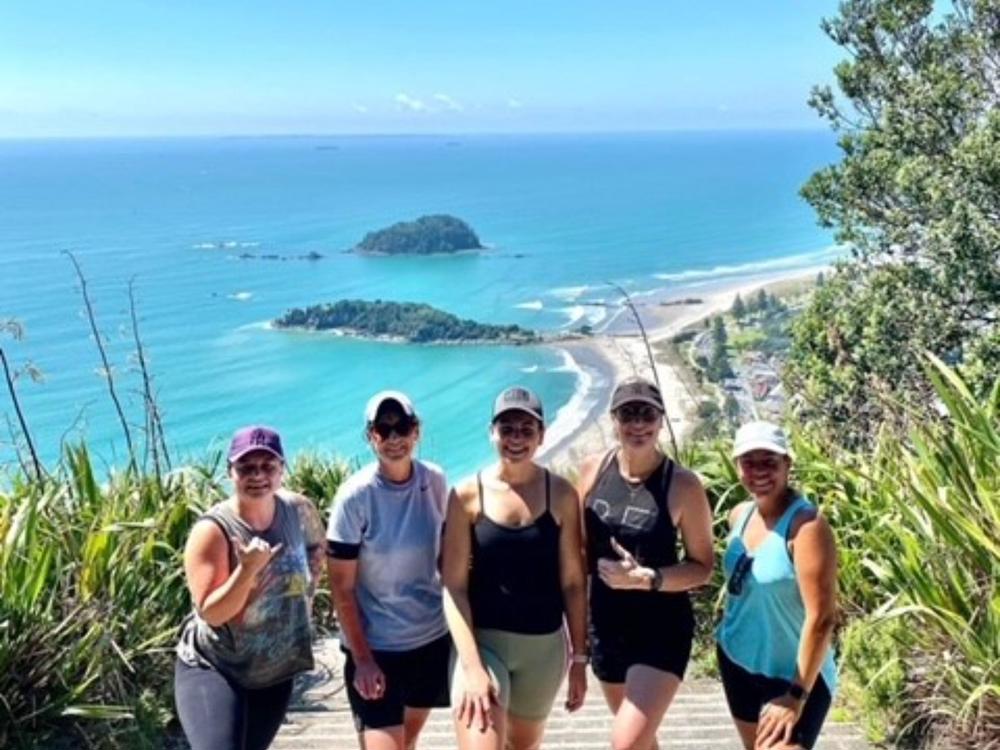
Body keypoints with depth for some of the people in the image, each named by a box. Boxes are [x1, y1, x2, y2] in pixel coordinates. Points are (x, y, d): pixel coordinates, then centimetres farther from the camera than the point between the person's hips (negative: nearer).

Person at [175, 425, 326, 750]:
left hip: (275, 671, 5)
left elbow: (317, 547, 16)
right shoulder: (213, 529, -22)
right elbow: (211, 612, -25)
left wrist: (307, 593, 4)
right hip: (212, 670, -5)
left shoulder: (298, 510, -8)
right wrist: (248, 569, -38)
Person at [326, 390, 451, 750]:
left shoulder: (435, 482, -5)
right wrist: (362, 659, -14)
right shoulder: (355, 496, -17)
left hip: (433, 638, 5)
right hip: (376, 647, -4)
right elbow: (342, 589, -13)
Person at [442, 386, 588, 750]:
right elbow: (454, 586, -10)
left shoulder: (560, 494, -4)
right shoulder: (468, 495, -8)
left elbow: (572, 581, 1)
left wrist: (579, 657, 3)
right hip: (483, 640, -2)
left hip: (544, 645, 2)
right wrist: (472, 667, -17)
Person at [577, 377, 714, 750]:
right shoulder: (593, 471, -4)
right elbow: (580, 548, 8)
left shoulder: (682, 484, -15)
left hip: (662, 630, -5)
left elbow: (702, 566, -9)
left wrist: (647, 579, -23)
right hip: (607, 624, 5)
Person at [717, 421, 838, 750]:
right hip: (737, 663, 7)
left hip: (793, 676, -7)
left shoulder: (806, 524, -22)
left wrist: (797, 695, -23)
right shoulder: (739, 515, 0)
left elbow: (821, 618, -24)